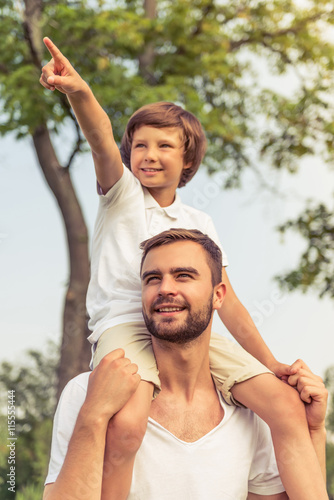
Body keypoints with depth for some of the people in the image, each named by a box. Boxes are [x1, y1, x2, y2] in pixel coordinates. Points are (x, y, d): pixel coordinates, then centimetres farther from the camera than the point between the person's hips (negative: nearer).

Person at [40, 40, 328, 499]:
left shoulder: (200, 223, 21)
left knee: (288, 405, -16)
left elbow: (225, 298, 20)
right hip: (124, 324, -4)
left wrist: (270, 363, 12)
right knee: (125, 424, -35)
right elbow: (102, 142, -11)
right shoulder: (121, 193, 11)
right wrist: (79, 93, -33)